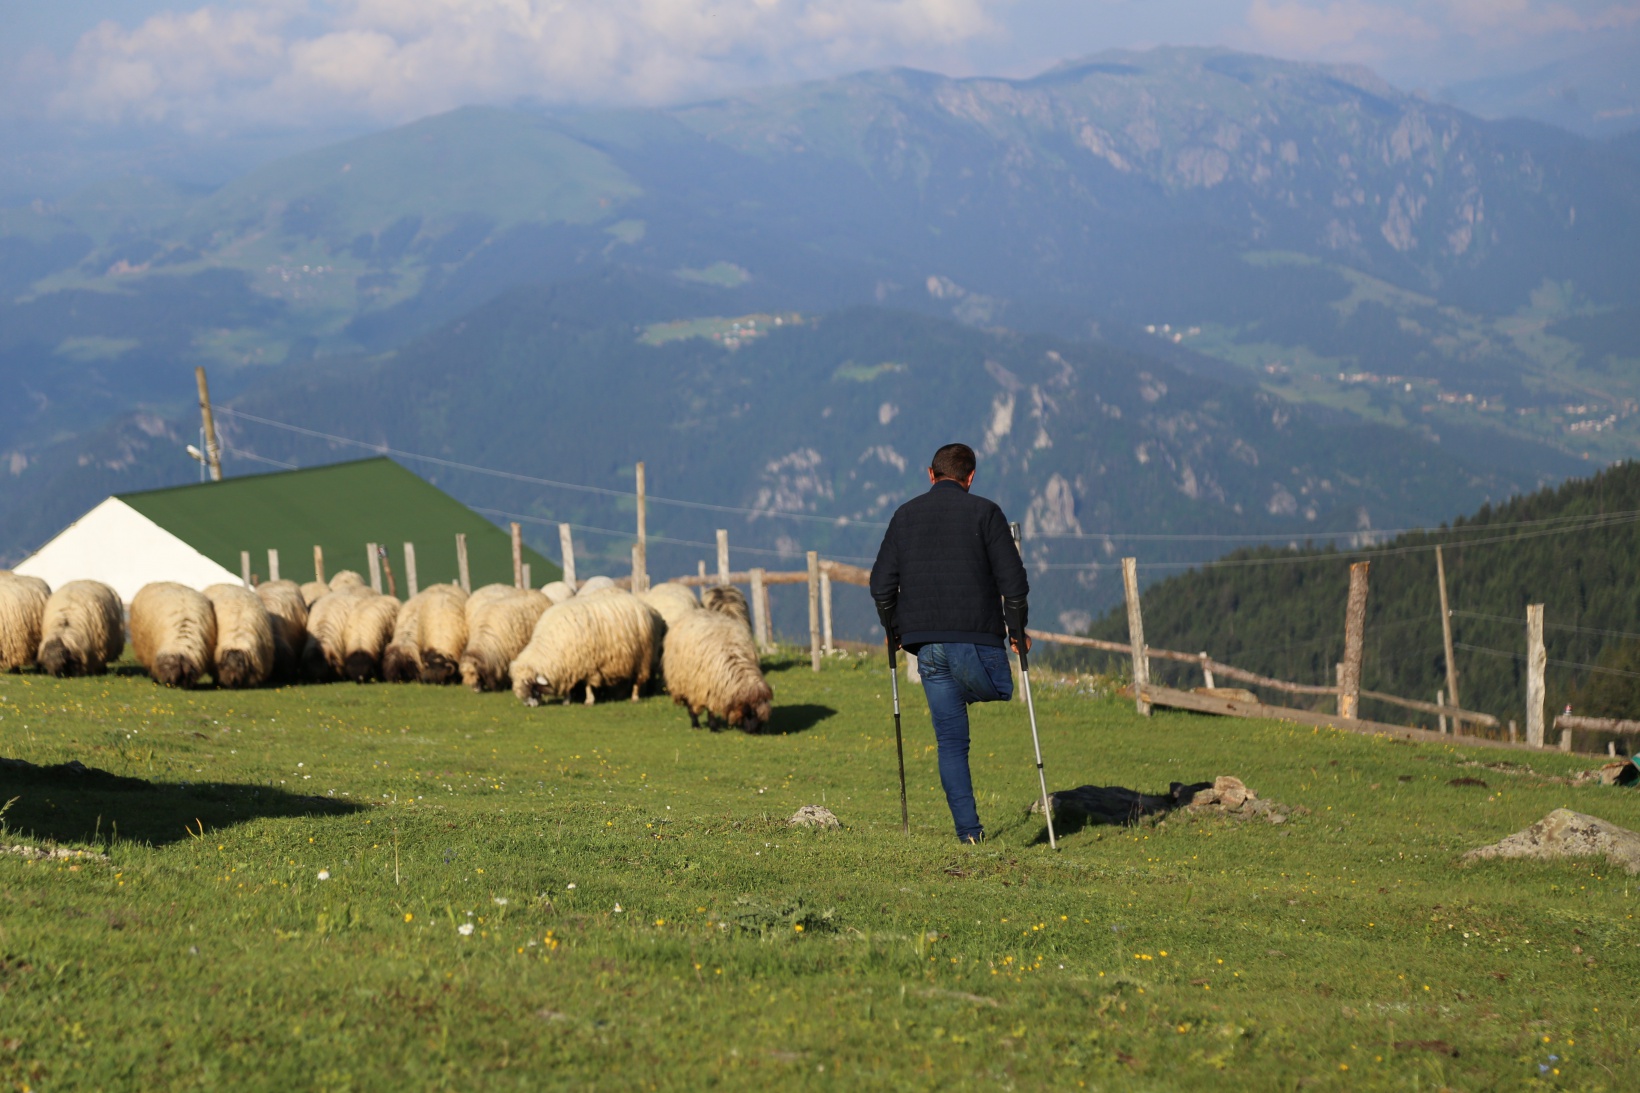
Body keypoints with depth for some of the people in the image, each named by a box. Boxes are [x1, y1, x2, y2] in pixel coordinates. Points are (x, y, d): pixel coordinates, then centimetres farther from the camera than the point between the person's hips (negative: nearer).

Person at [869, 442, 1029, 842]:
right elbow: (1013, 580, -5)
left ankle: (968, 829, 2)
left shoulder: (905, 515, 11)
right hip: (975, 640, -4)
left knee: (951, 741, 7)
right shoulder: (984, 512, 0)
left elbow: (881, 585, 8)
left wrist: (895, 631, 22)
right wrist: (1017, 630, 7)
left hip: (926, 646, 4)